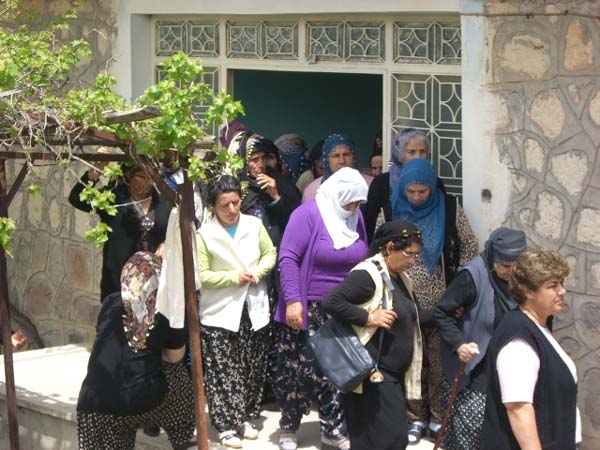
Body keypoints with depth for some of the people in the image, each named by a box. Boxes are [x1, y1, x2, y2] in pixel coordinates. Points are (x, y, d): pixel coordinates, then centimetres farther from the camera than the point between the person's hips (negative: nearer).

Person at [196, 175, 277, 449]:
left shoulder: (254, 225, 1)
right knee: (223, 373, -4)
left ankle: (246, 418, 24)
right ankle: (227, 426, 1)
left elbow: (270, 254, 11)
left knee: (253, 369, 11)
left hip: (254, 309, 4)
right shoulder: (204, 235, -9)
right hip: (220, 313, -4)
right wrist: (233, 277, -17)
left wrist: (258, 272, -8)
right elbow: (200, 276, -11)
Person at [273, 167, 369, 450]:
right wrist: (292, 300, -22)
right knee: (300, 370, 2)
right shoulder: (308, 215, -13)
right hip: (306, 310, -5)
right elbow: (288, 258, -16)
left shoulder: (355, 218, 6)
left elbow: (361, 260, 16)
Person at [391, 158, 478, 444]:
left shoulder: (449, 209, -4)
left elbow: (469, 248, 3)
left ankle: (438, 418, 15)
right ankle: (416, 417, 18)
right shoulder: (392, 211, -2)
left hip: (441, 301, -1)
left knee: (440, 361, 3)